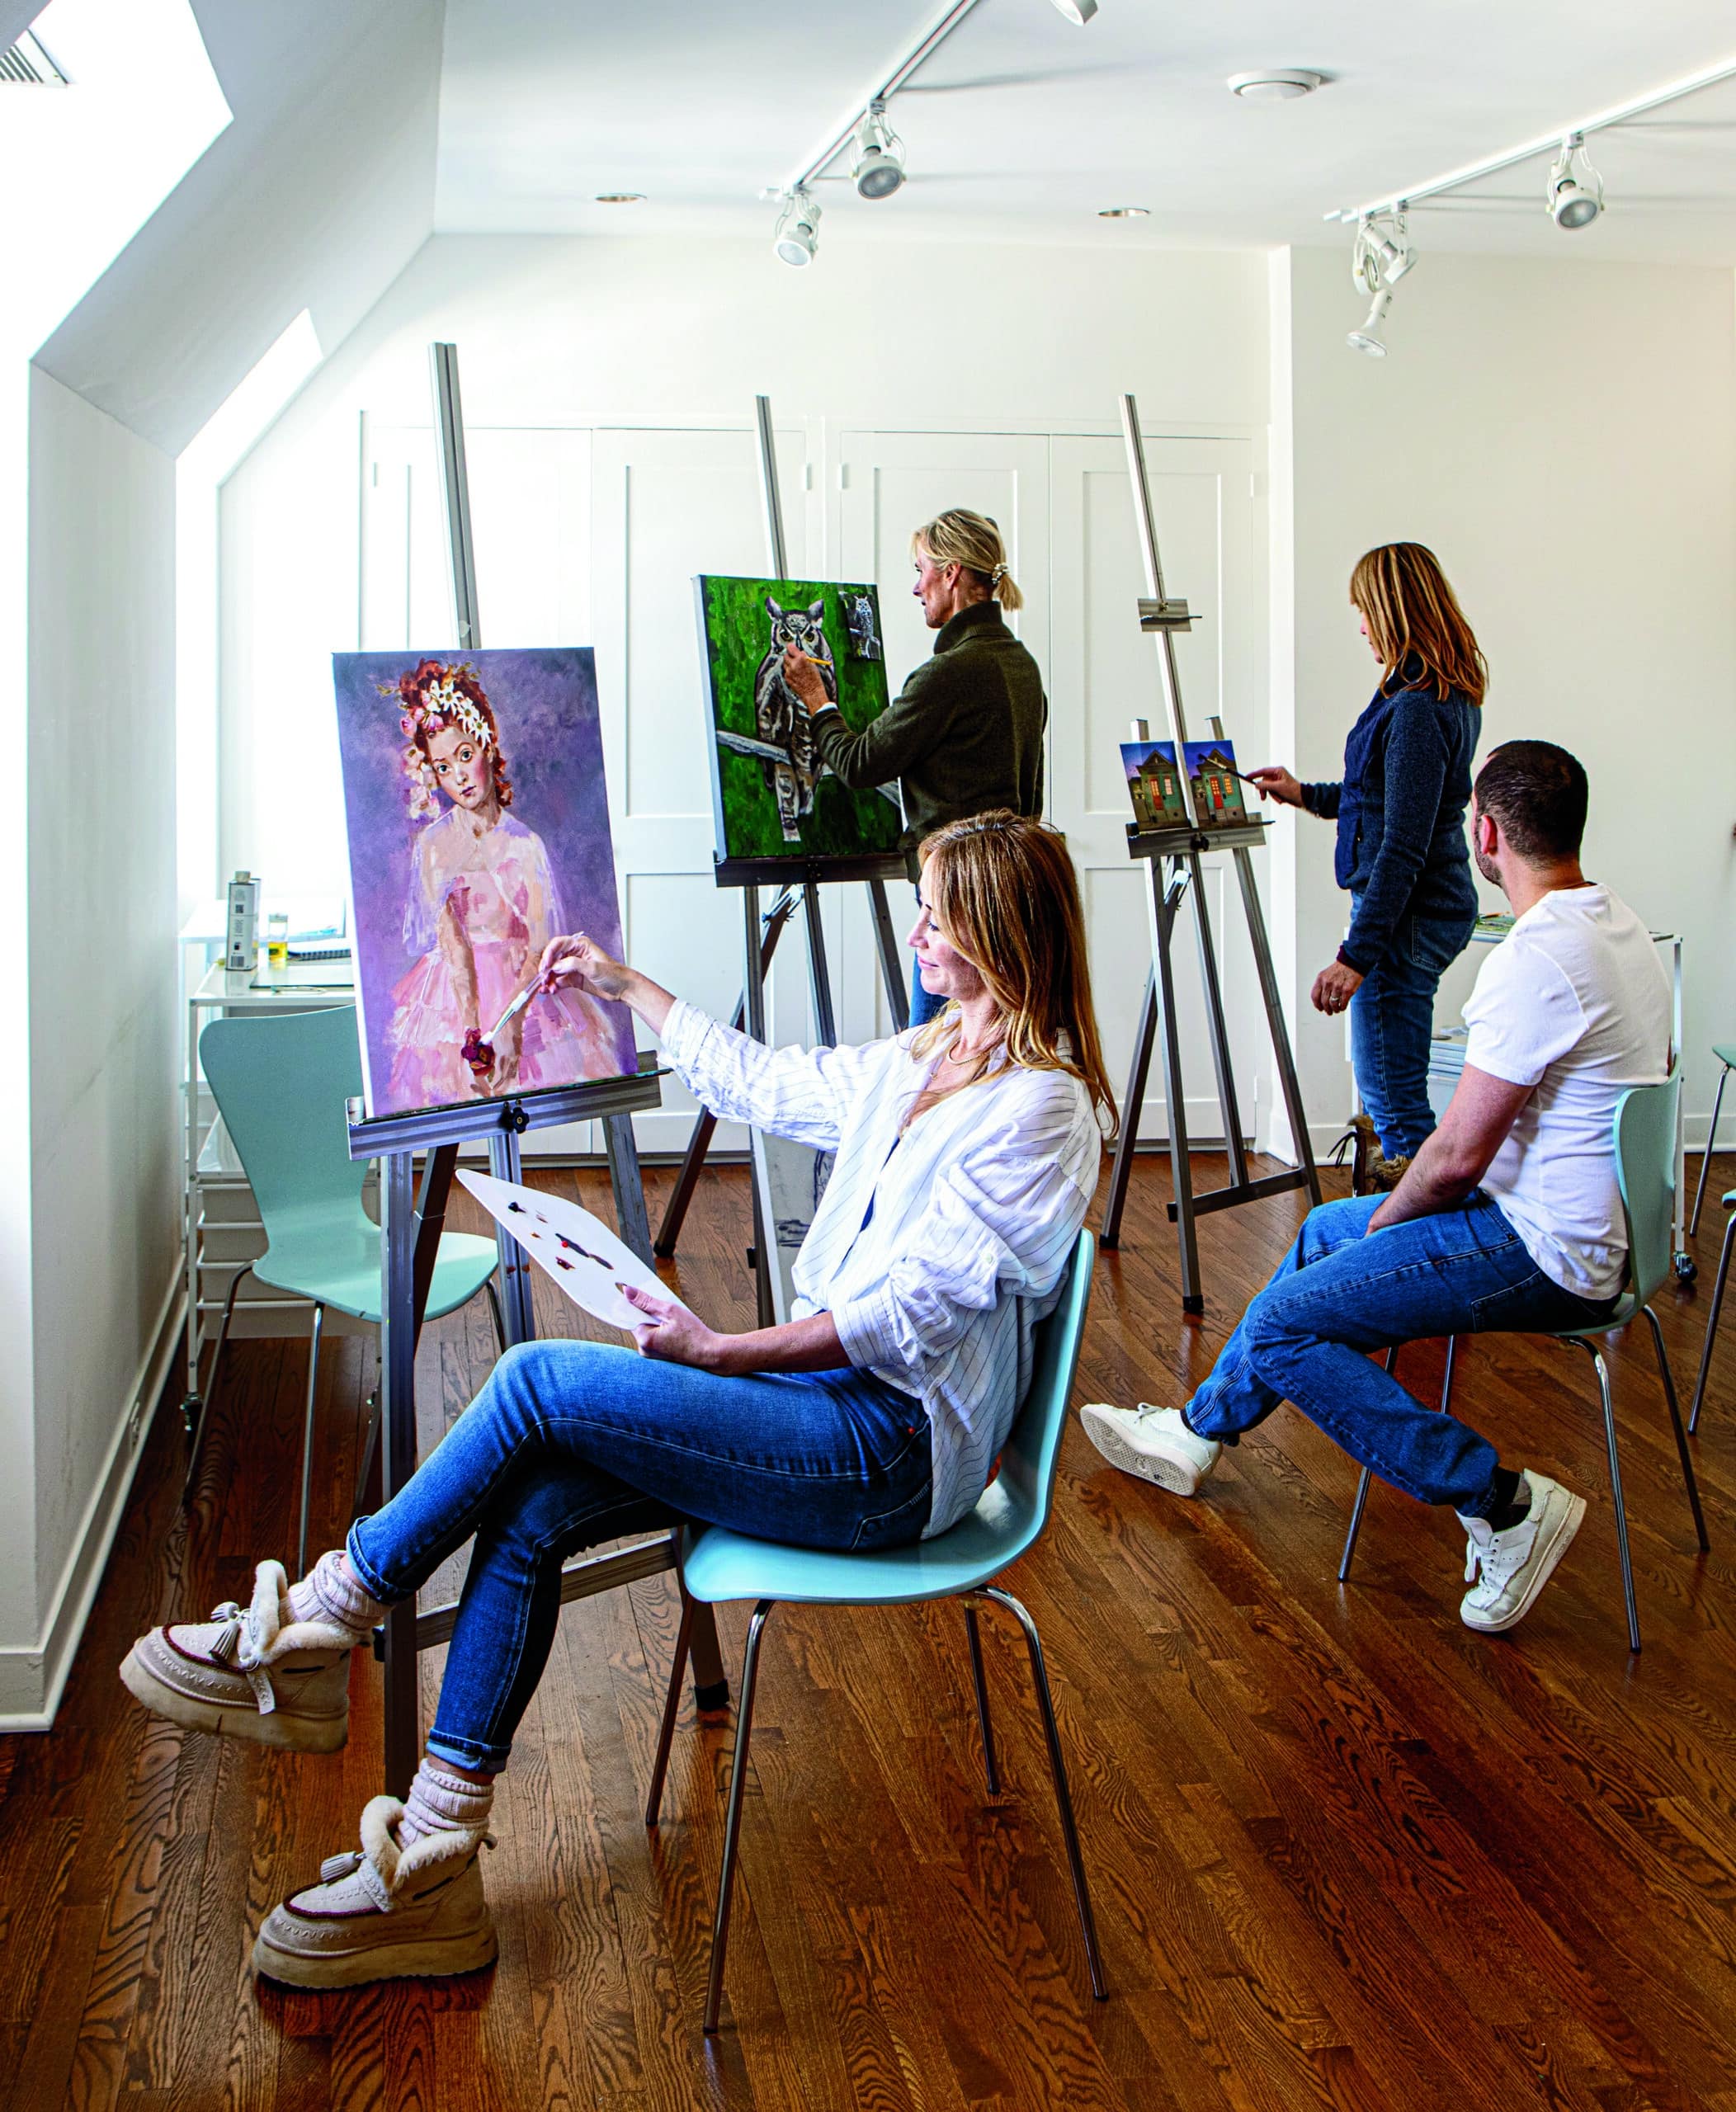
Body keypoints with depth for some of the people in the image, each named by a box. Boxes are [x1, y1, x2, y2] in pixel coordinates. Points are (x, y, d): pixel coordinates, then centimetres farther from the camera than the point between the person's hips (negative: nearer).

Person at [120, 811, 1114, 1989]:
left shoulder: (1040, 1106, -14)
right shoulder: (921, 1061, 15)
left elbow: (911, 1308, -18)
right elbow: (765, 1084, 29)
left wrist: (719, 1351, -18)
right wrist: (626, 988, 36)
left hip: (900, 1449, -8)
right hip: (837, 1392, 9)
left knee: (542, 1382, -19)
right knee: (531, 1506, -11)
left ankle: (313, 1626, -3)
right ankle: (432, 1866, -11)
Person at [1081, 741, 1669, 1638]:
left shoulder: (1535, 960, -26)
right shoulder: (1621, 926, 7)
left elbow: (1458, 1158, -24)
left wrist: (1388, 1220, -1)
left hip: (1549, 1255, -11)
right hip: (1598, 1222, 11)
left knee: (1281, 1327, -11)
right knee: (1327, 1229, 23)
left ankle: (1502, 1500, -11)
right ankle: (1200, 1430, 35)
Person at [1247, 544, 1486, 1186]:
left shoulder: (1418, 709, -20)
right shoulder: (1449, 695, 11)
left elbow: (1404, 848, -23)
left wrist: (1357, 956, -23)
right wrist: (1306, 795, 31)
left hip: (1407, 916, -10)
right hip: (1436, 908, 10)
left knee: (1392, 1096, -5)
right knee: (1389, 1088, 17)